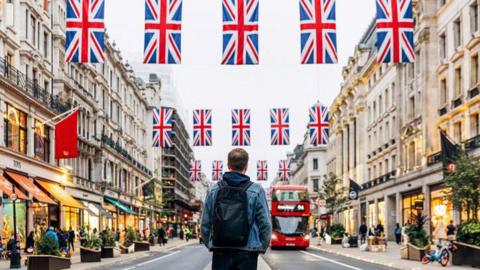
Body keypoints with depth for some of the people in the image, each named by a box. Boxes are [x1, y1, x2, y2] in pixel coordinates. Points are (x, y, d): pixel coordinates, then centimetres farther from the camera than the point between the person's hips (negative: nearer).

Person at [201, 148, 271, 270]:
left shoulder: (213, 190, 2)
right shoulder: (256, 190, -5)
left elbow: (205, 224, 4)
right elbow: (265, 224, -5)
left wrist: (210, 244, 18)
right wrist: (262, 247, 8)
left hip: (220, 253, 2)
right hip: (246, 253, -2)